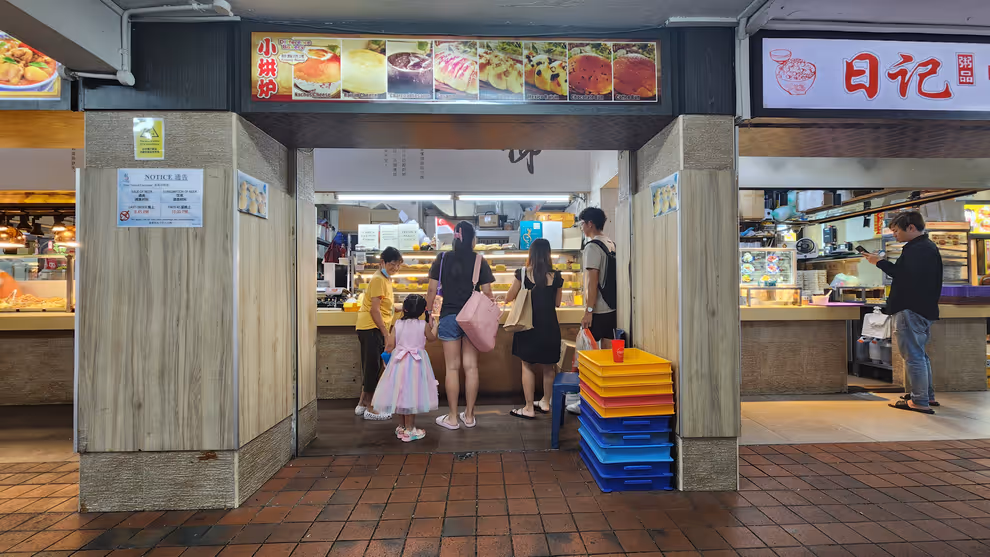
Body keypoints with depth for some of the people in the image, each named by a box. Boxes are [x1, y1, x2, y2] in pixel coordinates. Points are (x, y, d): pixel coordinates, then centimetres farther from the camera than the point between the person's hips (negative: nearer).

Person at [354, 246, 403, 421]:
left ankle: (362, 404, 26)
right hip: (371, 328, -10)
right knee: (372, 367, -3)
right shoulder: (378, 279, -15)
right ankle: (369, 409, 7)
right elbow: (374, 310, -19)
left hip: (376, 329, 10)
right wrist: (386, 334, -17)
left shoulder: (386, 278, 15)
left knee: (372, 367, 15)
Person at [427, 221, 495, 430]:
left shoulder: (443, 259, -1)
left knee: (452, 367, 6)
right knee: (471, 367, 8)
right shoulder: (479, 262, -2)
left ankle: (452, 418, 14)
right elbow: (487, 293, -2)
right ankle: (469, 416, 18)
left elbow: (432, 290, -1)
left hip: (449, 317, 0)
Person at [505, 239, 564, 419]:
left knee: (528, 367, 7)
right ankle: (545, 403, 29)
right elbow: (557, 303, 8)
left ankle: (529, 409, 11)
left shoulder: (523, 274, -9)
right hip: (549, 326, 2)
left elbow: (508, 298, 0)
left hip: (529, 325, -2)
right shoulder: (556, 276, -3)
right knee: (548, 366, 17)